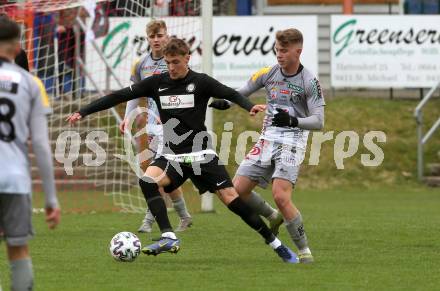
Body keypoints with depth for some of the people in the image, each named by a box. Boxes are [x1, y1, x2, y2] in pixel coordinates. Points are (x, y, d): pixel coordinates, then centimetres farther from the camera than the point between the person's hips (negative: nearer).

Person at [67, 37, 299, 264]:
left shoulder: (200, 82, -5)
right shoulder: (156, 83, 2)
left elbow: (232, 95, -16)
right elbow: (119, 97, 4)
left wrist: (250, 107, -38)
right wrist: (82, 113, 0)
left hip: (201, 154, -3)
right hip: (172, 155, 3)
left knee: (230, 197, -9)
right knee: (147, 181, -26)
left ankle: (276, 245, 3)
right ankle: (169, 238, -28)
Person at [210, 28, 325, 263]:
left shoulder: (309, 82, -8)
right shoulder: (268, 74, 5)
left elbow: (318, 121, -11)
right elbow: (243, 92, 15)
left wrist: (293, 121, -29)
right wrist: (225, 102, -7)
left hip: (292, 141, -5)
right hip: (267, 138, 6)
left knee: (281, 196, -22)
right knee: (237, 190, -2)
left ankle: (304, 250, -8)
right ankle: (273, 217, 25)